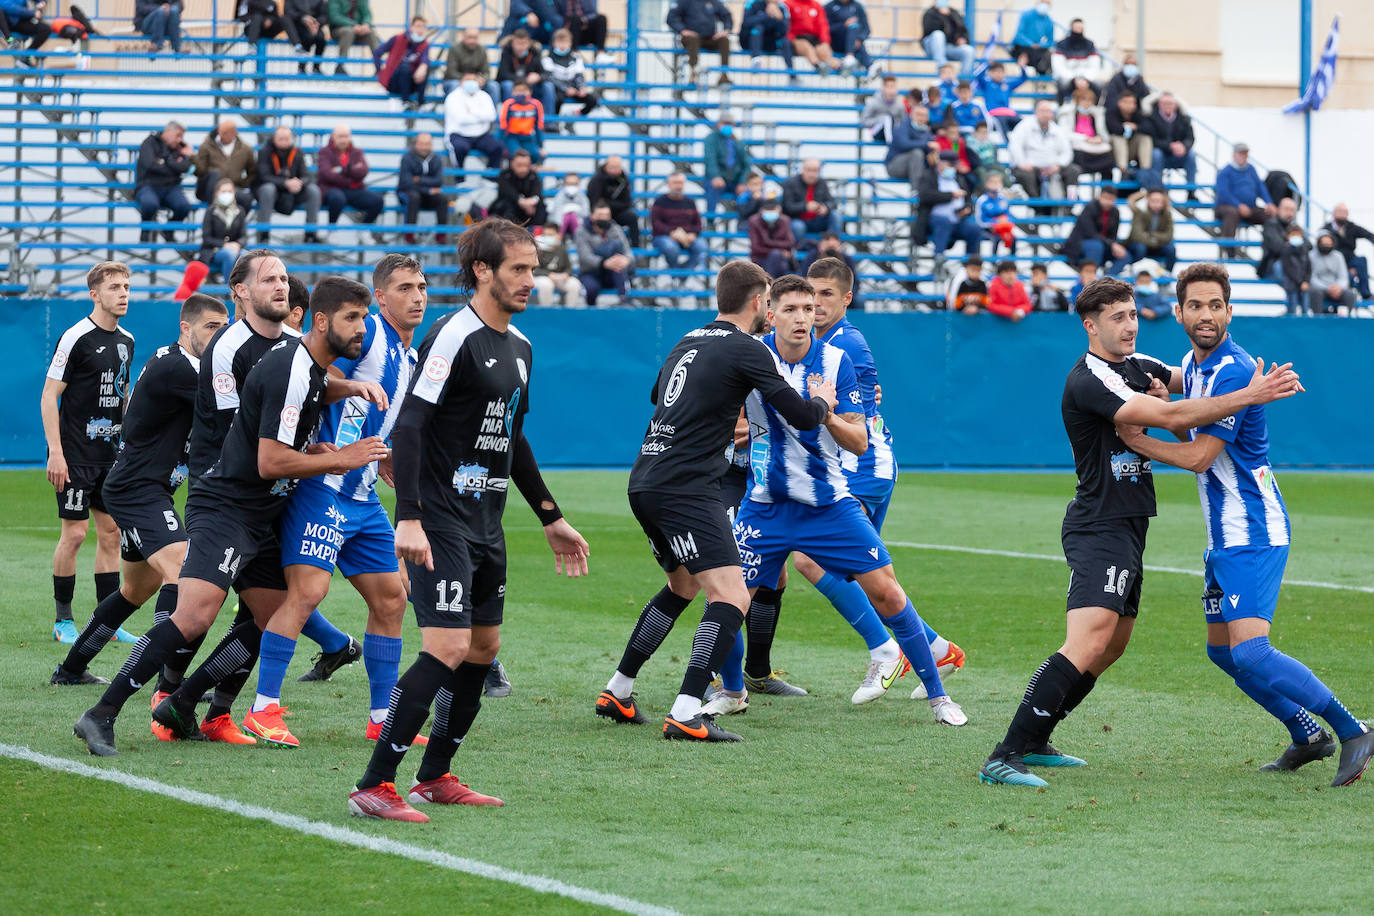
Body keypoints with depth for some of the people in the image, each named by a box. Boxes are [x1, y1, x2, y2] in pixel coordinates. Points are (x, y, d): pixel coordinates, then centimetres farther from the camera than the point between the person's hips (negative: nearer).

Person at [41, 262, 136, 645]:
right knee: (74, 534, -5)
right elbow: (49, 397, -12)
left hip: (110, 453, 7)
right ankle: (62, 620, 6)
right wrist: (55, 452, -18)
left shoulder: (126, 341, 10)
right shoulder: (76, 338, -12)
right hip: (75, 454, -7)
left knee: (111, 533, 6)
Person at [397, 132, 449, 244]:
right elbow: (407, 183, -18)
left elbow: (438, 182, -10)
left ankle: (442, 234, -17)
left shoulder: (436, 158, 0)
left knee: (443, 197, -25)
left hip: (428, 197, 3)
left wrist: (419, 180, -22)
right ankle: (409, 235, -34)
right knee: (414, 197, -37)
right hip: (407, 193, -3)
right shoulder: (407, 158, -12)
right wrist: (428, 190, -19)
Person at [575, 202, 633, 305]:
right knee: (592, 288, -41)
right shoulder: (582, 232, -5)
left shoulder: (615, 229, 4)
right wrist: (605, 263, -41)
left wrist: (626, 260, -34)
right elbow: (585, 256, -20)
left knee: (616, 243, -24)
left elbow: (628, 252, -6)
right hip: (590, 274, -3)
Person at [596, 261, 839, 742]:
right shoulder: (746, 349, -8)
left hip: (647, 482, 9)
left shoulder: (689, 342, 17)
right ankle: (685, 715, -25)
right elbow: (801, 417, -9)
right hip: (686, 488, -9)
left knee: (684, 585, 28)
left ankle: (617, 693, 32)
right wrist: (821, 401, 14)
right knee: (731, 597, -13)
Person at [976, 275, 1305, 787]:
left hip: (1127, 529, 11)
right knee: (1088, 645, -23)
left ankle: (1032, 743, 24)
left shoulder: (1136, 366, 12)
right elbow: (1168, 416, -26)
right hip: (1100, 529, -11)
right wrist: (1248, 396, -25)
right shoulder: (1089, 381, -19)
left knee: (1112, 645, 17)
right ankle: (1004, 758, -27)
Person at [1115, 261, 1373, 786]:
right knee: (1222, 650, 15)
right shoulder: (1193, 362, 11)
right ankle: (1306, 736, 28)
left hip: (1253, 533, -10)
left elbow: (1200, 457, -22)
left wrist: (1138, 441, -10)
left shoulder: (1233, 372, -19)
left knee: (1249, 652, -20)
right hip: (1224, 533, 10)